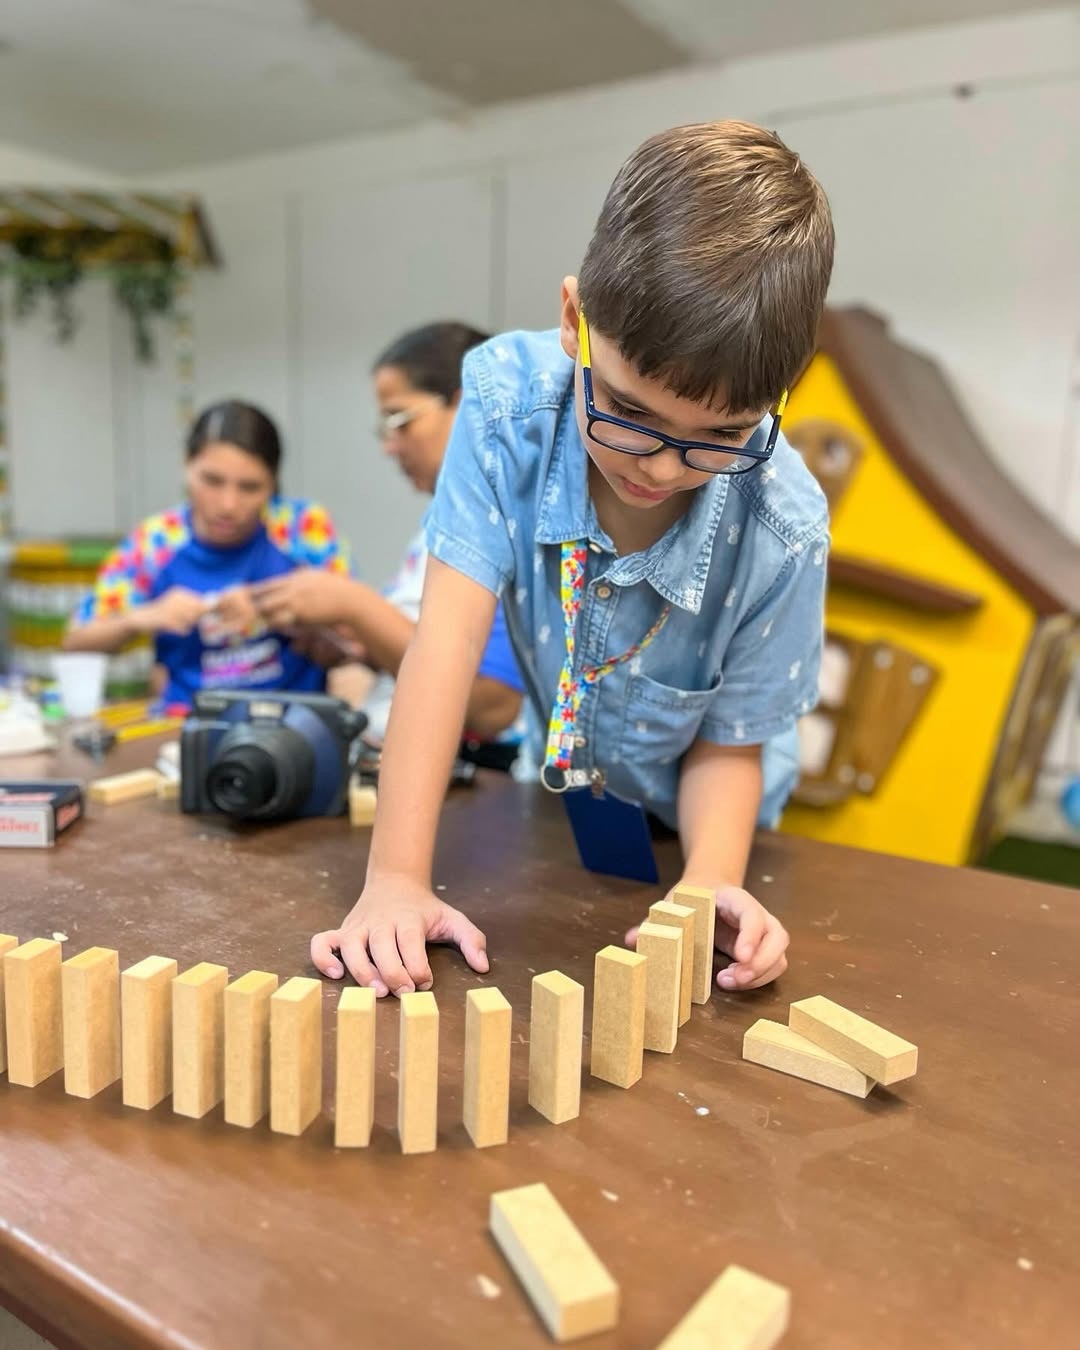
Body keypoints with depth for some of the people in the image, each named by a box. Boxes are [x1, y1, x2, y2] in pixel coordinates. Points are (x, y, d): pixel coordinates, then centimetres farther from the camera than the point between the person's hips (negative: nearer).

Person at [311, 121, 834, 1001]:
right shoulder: (511, 401, -26)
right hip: (523, 787, 1)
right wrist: (396, 879, -35)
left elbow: (726, 749, -14)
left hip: (673, 830, 0)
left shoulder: (781, 532, -27)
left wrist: (711, 886, -34)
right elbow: (449, 635, -30)